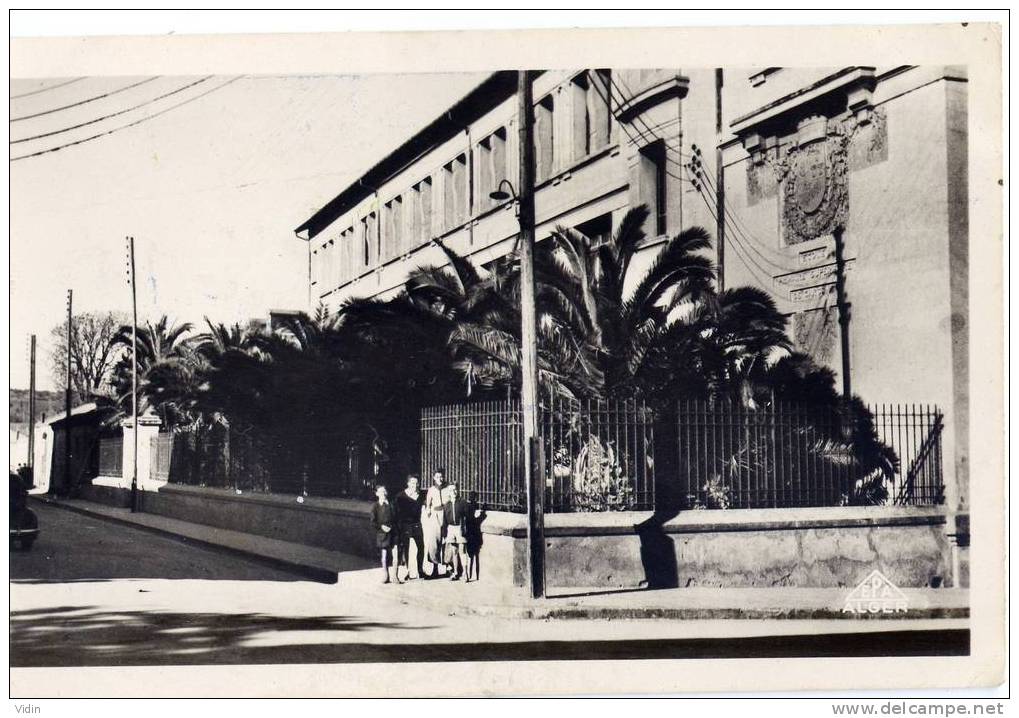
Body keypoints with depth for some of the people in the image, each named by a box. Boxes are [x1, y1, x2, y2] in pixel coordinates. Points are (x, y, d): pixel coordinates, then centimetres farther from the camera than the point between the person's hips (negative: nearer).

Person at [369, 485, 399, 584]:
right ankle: (386, 576, 16)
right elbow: (373, 522, 2)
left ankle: (396, 576, 0)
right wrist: (381, 527, -11)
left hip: (392, 532, 0)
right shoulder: (375, 506, 4)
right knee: (384, 555, 4)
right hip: (381, 534, 0)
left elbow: (396, 519, 9)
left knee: (394, 555, -7)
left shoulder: (391, 505, 6)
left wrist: (391, 527, -6)